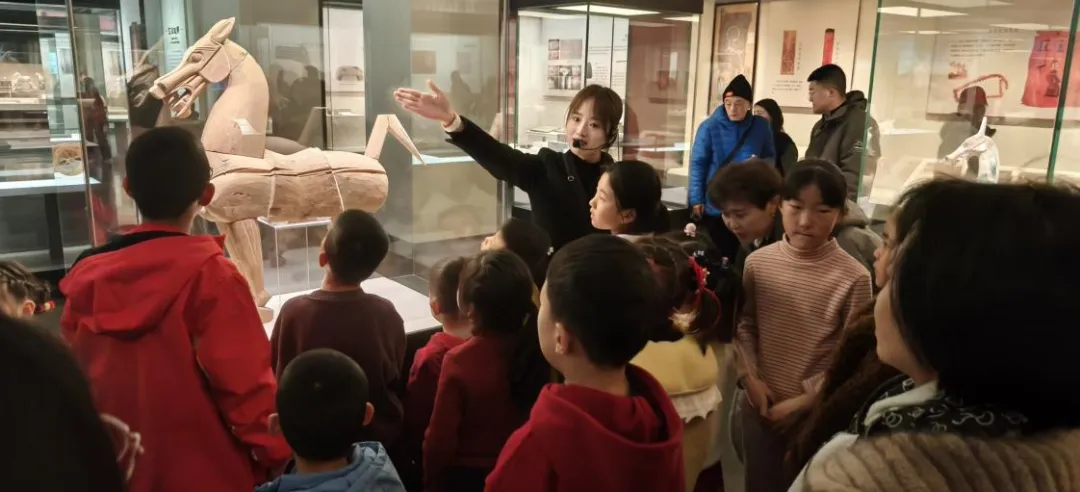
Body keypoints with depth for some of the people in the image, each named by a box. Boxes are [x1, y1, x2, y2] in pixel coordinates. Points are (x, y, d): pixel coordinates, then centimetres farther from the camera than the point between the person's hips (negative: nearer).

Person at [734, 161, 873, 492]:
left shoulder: (853, 278, -16)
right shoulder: (758, 263, -5)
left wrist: (804, 399, -12)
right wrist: (750, 378, -6)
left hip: (818, 412, -3)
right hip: (761, 406, 3)